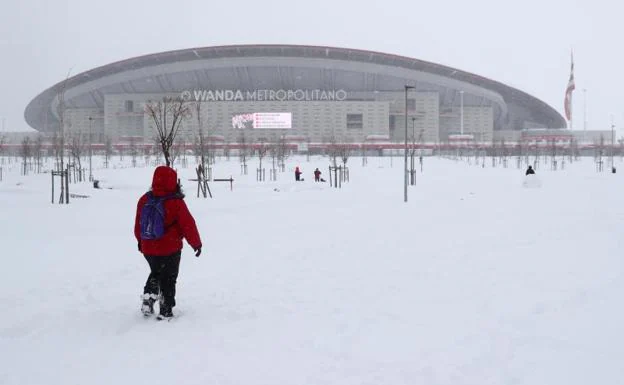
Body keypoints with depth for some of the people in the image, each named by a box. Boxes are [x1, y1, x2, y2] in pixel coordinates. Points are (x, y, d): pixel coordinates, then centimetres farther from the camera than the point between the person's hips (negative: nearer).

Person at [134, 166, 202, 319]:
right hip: (170, 249, -4)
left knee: (155, 273, 26)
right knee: (168, 279, 10)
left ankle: (148, 299, 10)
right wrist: (196, 244, 0)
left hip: (148, 249, 4)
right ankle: (166, 310, 12)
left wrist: (140, 241, 27)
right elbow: (188, 225, -13)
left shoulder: (144, 200, -1)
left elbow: (138, 224, 11)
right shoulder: (176, 203, -17)